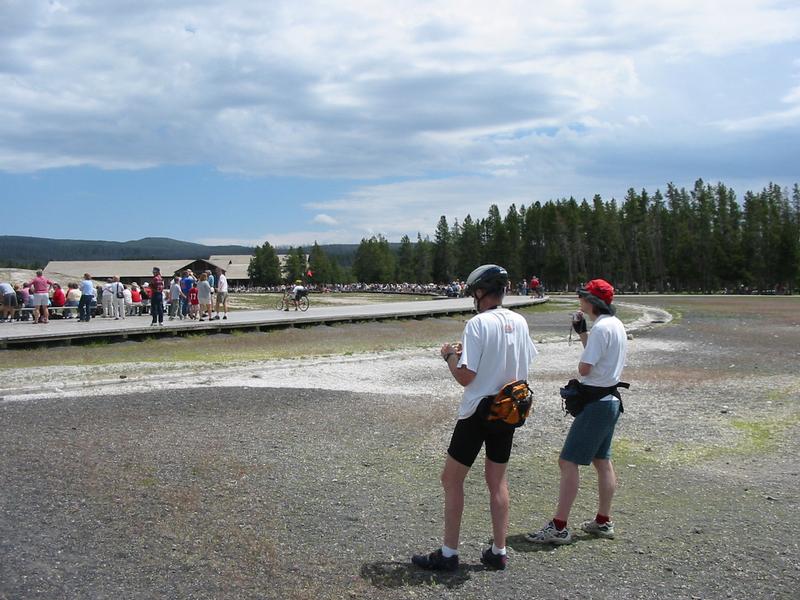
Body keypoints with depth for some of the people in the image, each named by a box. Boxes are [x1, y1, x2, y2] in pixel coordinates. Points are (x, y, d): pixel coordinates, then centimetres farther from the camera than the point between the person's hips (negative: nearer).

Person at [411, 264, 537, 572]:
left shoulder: (478, 324, -18)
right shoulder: (520, 322, 3)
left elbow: (465, 376, -20)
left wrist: (450, 355, 0)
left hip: (478, 412, -6)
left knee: (451, 479, 6)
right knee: (497, 480, 16)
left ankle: (448, 554, 10)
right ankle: (498, 552, 21)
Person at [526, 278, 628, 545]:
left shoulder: (601, 327, -20)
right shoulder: (616, 324, 10)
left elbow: (584, 369, -22)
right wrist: (582, 332, 11)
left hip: (596, 402, -10)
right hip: (611, 400, 10)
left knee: (568, 462, -8)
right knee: (602, 460, 18)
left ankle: (558, 527, -7)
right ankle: (603, 522, 27)